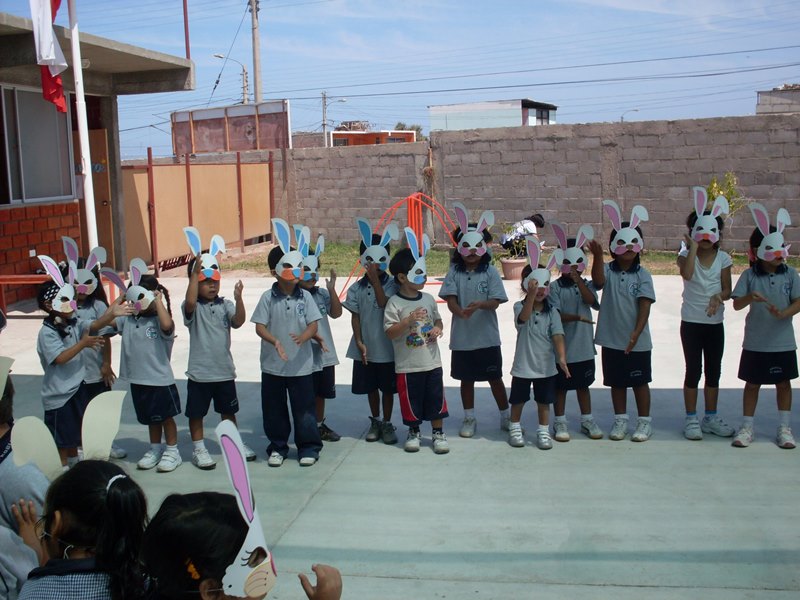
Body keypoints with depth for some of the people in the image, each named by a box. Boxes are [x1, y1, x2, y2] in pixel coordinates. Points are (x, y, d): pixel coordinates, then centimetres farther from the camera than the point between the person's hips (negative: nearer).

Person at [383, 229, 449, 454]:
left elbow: (437, 319, 17)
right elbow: (390, 332, -15)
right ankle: (414, 432, 27)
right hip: (407, 364, -4)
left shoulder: (428, 299, 4)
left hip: (432, 361, 4)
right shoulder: (394, 303, -11)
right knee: (411, 399, 8)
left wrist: (438, 328, -5)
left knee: (435, 397, 8)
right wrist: (409, 320, -28)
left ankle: (438, 433, 23)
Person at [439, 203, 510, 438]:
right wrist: (461, 312, -32)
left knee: (495, 378, 8)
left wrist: (479, 304, -31)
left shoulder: (490, 272, -4)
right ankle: (469, 419, 27)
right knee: (466, 378, 13)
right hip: (462, 337, 1)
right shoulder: (454, 272, -1)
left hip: (487, 336, -1)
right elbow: (450, 299, -10)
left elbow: (495, 302, -10)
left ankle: (506, 417, 22)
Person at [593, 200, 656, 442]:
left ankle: (644, 422, 21)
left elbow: (645, 307, -12)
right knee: (616, 382, 13)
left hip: (637, 342, -2)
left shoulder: (642, 275, -7)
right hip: (611, 340, 2)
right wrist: (597, 258, -41)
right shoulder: (608, 270, -3)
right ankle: (620, 420, 26)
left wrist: (635, 335, -22)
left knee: (640, 382, 9)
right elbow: (598, 281, -26)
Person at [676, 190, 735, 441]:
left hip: (715, 322, 3)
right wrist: (693, 247, -23)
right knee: (693, 370, 3)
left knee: (714, 370, 11)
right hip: (691, 321, -3)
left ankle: (711, 417, 24)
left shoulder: (723, 258, 2)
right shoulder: (686, 254, -5)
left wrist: (718, 297, -20)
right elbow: (686, 273, -27)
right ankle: (691, 419, 13)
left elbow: (727, 289, 1)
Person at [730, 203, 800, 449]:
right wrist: (750, 297, -30)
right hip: (755, 342, -1)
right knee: (752, 384, 8)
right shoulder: (750, 276, -5)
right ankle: (747, 427, 19)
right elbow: (736, 304, -9)